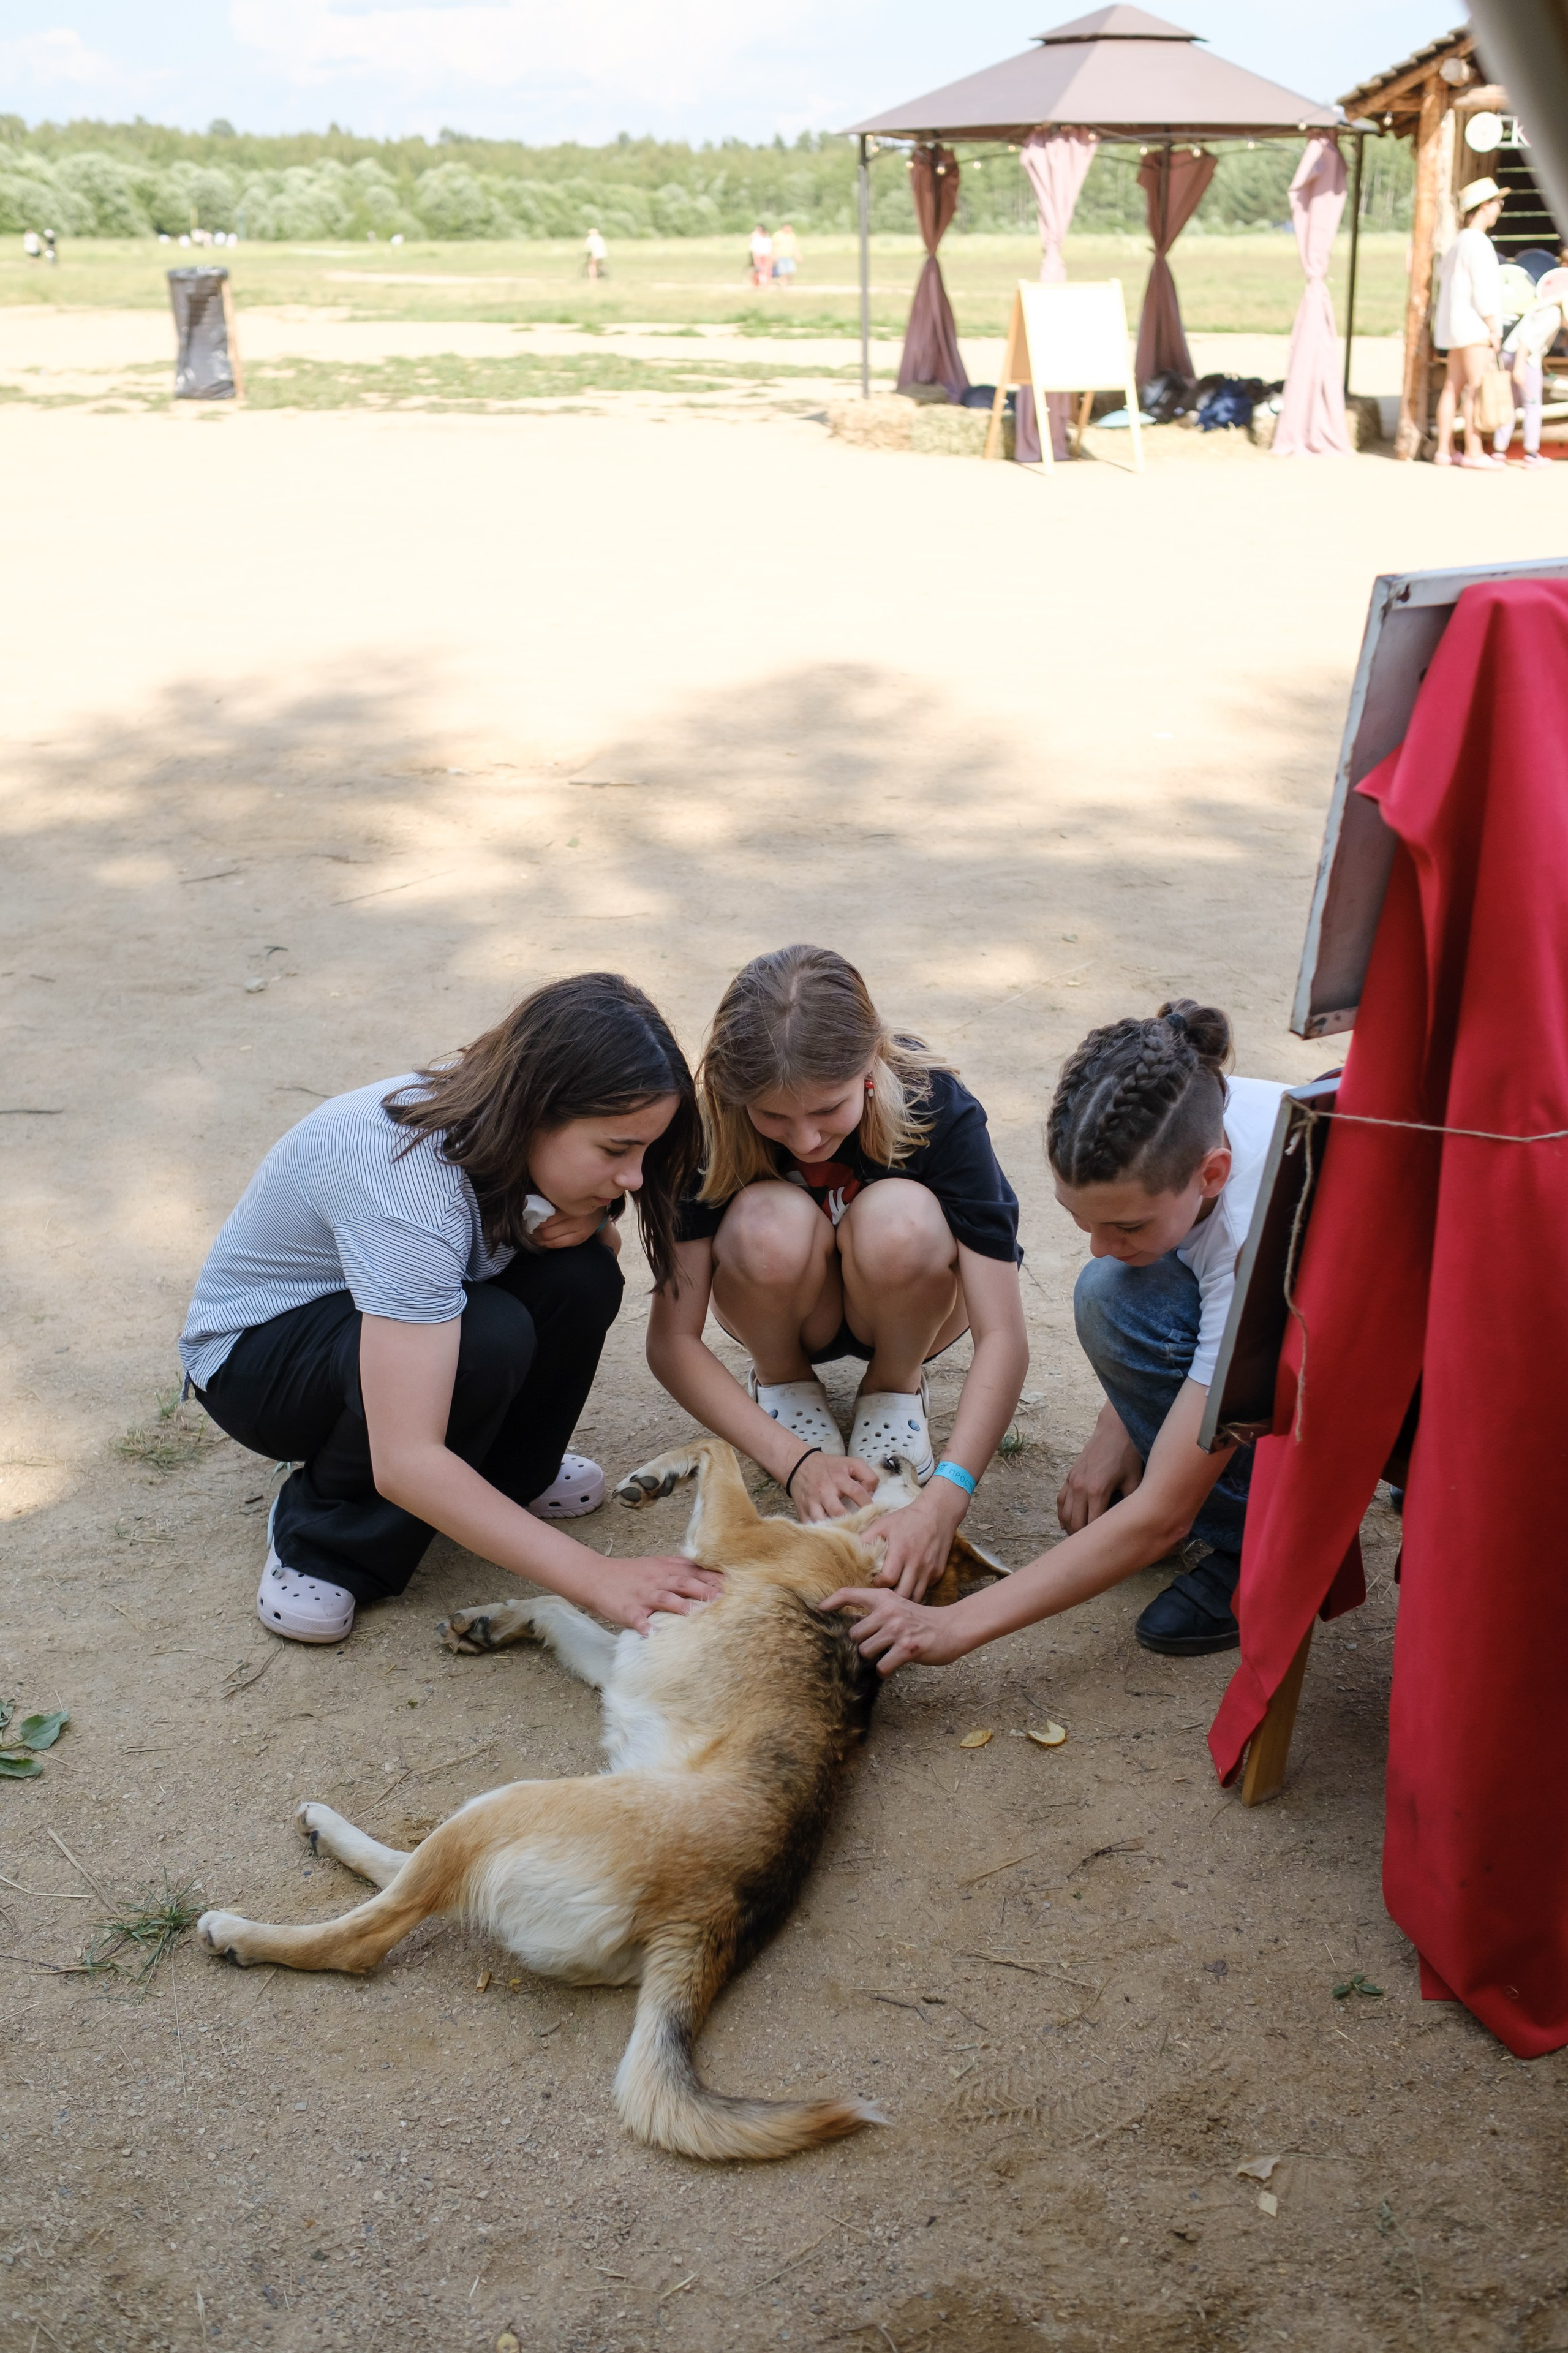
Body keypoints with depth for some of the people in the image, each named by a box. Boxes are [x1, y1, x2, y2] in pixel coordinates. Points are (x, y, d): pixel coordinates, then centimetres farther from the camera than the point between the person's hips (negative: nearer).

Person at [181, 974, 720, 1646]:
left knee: (580, 1279, -20)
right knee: (485, 1338, -35)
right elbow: (404, 1463, -43)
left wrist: (586, 1225, -22)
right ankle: (324, 1531, -11)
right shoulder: (410, 1187, -39)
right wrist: (597, 1578, -45)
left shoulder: (517, 1130, -17)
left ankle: (504, 1469, 6)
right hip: (248, 1352, -7)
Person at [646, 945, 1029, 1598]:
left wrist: (943, 1499, -46)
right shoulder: (712, 1128, -28)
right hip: (786, 1310, 0)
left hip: (903, 1309, 0)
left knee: (898, 1222, -36)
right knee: (774, 1224, -35)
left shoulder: (937, 1108, -30)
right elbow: (671, 1342, -25)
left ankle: (896, 1386, -4)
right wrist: (794, 1459, -37)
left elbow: (1002, 1336, -33)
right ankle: (783, 1378, -2)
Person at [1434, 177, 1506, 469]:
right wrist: (1493, 328, -15)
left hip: (1456, 325, 10)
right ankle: (1474, 453, -13)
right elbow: (1483, 290, -17)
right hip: (1473, 325, -10)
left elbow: (1443, 281, 22)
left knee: (1454, 387, 7)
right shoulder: (1478, 243, -12)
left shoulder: (1459, 243, 17)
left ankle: (1444, 450, 7)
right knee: (1477, 388, -11)